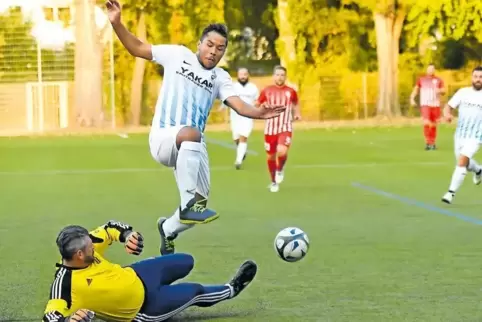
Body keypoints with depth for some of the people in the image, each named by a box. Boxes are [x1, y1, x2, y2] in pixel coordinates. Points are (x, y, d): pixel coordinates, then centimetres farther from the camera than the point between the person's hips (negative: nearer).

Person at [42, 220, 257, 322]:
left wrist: (128, 235, -24)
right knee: (195, 292, 13)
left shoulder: (84, 248, -18)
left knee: (186, 262, 25)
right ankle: (231, 290, 46)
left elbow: (109, 229, -3)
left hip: (137, 276, 7)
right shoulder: (66, 284, -39)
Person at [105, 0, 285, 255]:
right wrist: (116, 24, -8)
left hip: (192, 148, 5)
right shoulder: (178, 55, 3)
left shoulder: (221, 78, 9)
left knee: (195, 208, 4)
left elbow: (239, 105, -8)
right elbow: (137, 48, 6)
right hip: (163, 138, -5)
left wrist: (258, 113, -30)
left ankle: (168, 229, 40)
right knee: (191, 134, -41)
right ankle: (189, 204, -39)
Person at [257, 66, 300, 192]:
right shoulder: (267, 91, 0)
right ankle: (274, 182, 29)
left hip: (285, 128, -2)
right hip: (270, 128, 2)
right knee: (271, 156, 8)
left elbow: (296, 104, 21)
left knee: (282, 152, -25)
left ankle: (280, 169, 7)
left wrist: (297, 114, 3)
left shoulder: (291, 91, 1)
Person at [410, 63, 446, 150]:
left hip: (435, 105, 1)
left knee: (433, 125, 9)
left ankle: (432, 143, 21)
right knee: (426, 123, -18)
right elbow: (416, 89, 18)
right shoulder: (421, 80, 8)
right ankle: (427, 142, -13)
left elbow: (444, 91, 0)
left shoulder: (438, 80, 6)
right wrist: (412, 98, 4)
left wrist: (439, 91, -23)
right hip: (425, 105, -1)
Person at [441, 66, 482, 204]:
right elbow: (449, 106, 1)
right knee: (464, 163, 20)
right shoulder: (463, 92, 3)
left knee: (461, 162, -20)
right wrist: (447, 113, -20)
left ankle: (451, 193, -17)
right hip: (459, 134, 4)